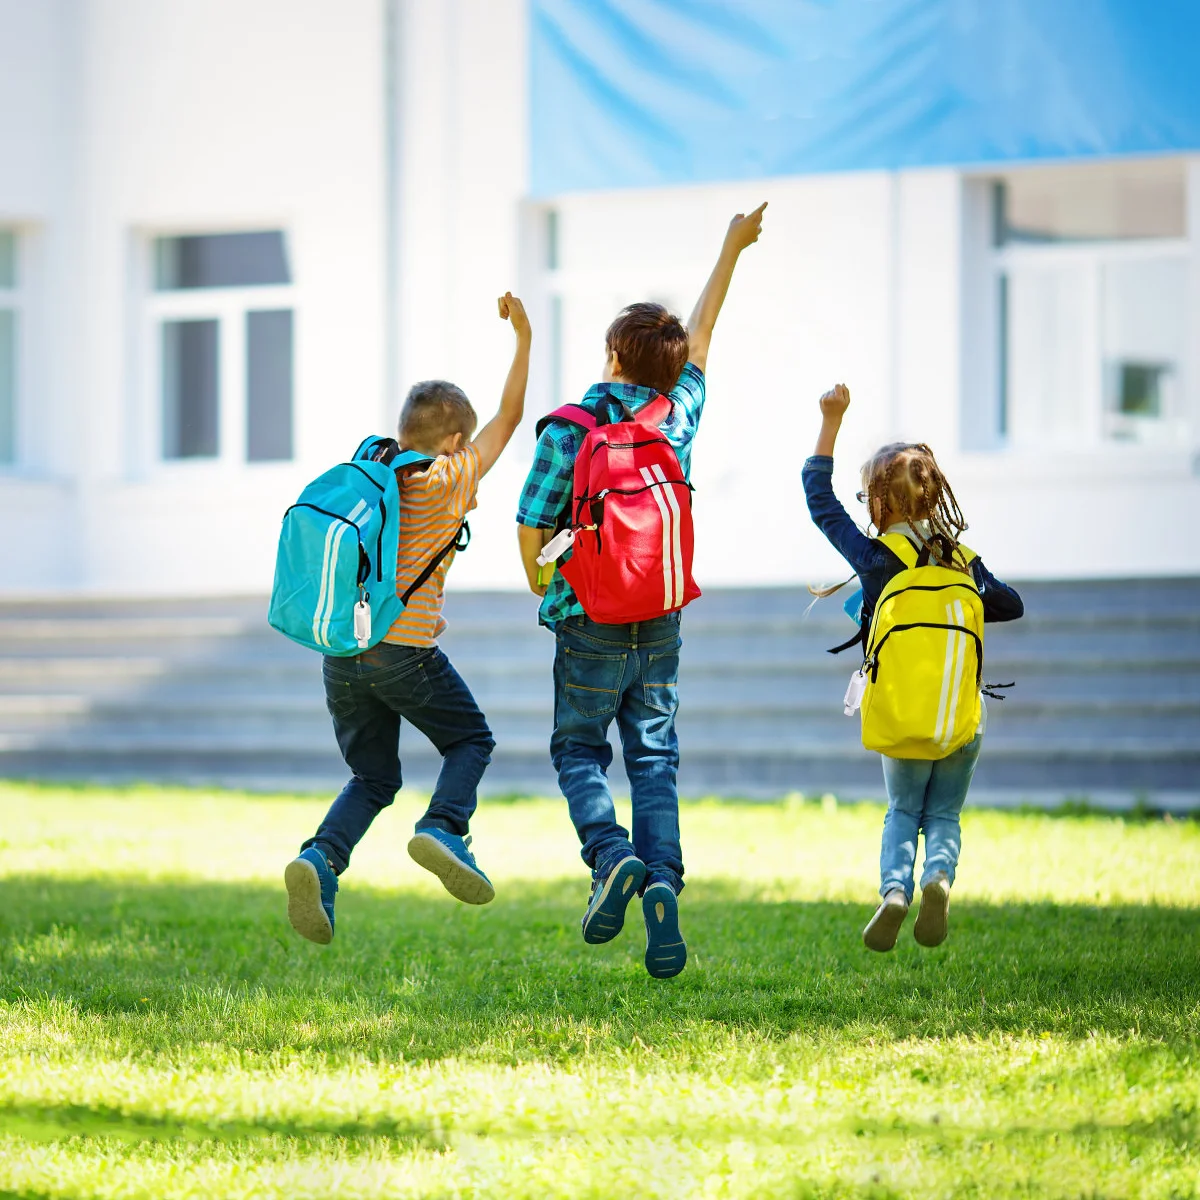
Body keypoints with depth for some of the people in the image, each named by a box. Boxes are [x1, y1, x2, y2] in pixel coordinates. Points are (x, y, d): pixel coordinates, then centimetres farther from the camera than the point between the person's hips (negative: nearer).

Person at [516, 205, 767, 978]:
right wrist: (731, 252, 30)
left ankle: (610, 852, -13)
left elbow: (532, 527, -9)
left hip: (591, 622, -3)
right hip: (661, 622, 3)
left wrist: (542, 590, 12)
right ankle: (663, 879, -11)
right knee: (654, 756, 8)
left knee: (580, 747, 12)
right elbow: (701, 337, 16)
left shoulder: (569, 429, -11)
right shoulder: (678, 415, 0)